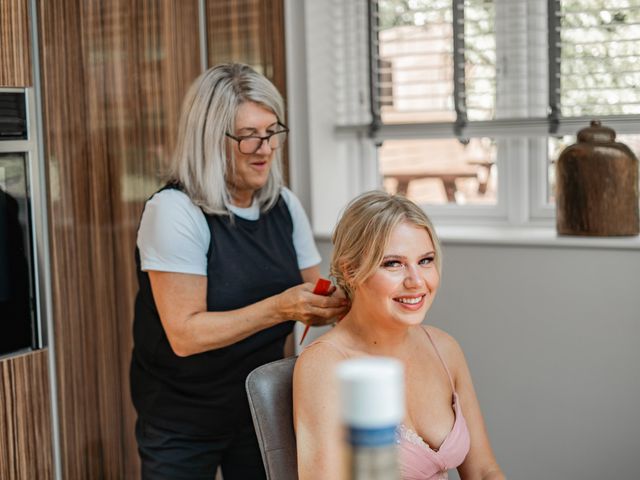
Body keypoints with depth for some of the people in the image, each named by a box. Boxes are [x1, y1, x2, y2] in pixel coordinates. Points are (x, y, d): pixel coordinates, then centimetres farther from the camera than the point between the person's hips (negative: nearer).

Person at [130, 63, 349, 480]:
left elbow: (313, 308, 5)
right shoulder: (175, 210, -18)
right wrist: (279, 308, -31)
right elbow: (185, 335, -24)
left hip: (261, 411, 5)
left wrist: (339, 303, -16)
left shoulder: (284, 205, 0)